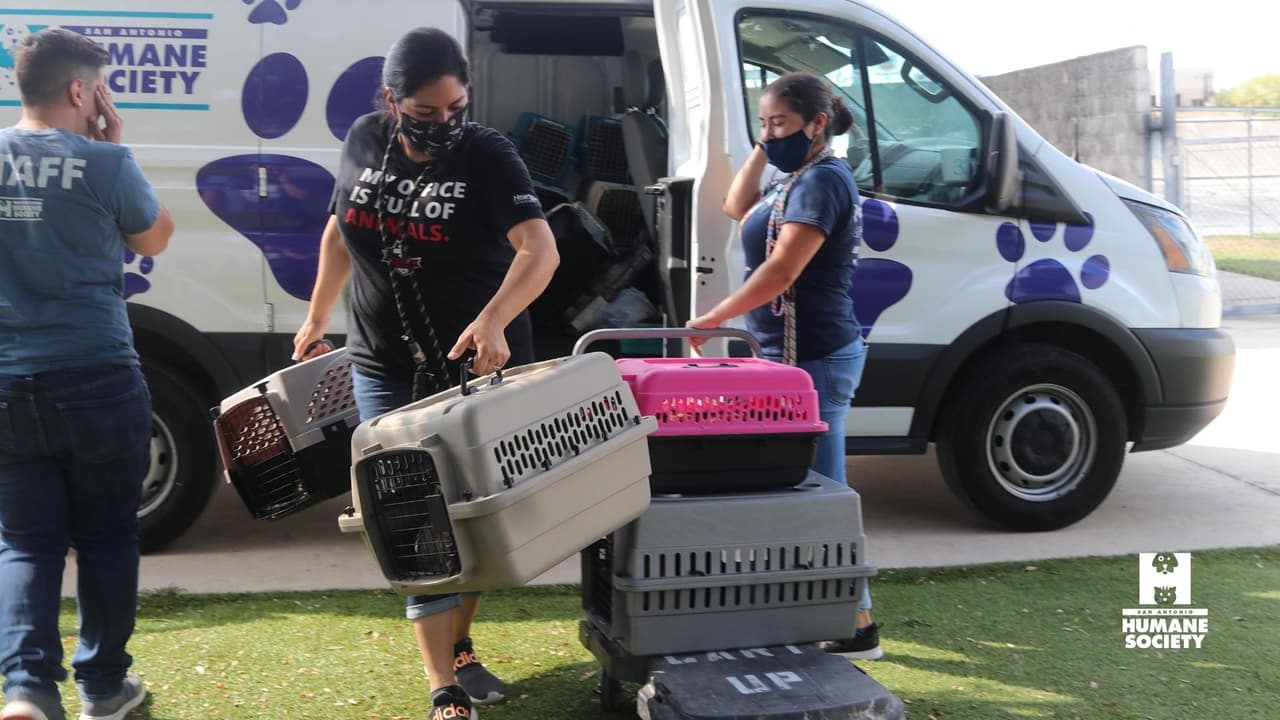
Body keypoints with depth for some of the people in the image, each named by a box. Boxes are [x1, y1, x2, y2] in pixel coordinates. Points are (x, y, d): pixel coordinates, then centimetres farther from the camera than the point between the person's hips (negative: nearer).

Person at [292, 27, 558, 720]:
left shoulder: (487, 156, -14)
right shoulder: (364, 143, -1)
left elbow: (540, 248, -27)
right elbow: (338, 231, 15)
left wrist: (493, 319, -44)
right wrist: (316, 320, 19)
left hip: (479, 367, -2)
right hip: (386, 370, 2)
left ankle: (460, 649, 33)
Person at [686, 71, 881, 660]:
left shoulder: (823, 180, -14)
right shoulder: (798, 180, 16)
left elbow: (783, 268, -23)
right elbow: (738, 209, 28)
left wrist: (715, 317, -18)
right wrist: (763, 150, 15)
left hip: (812, 357, -10)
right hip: (799, 354, 10)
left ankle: (857, 627, 1)